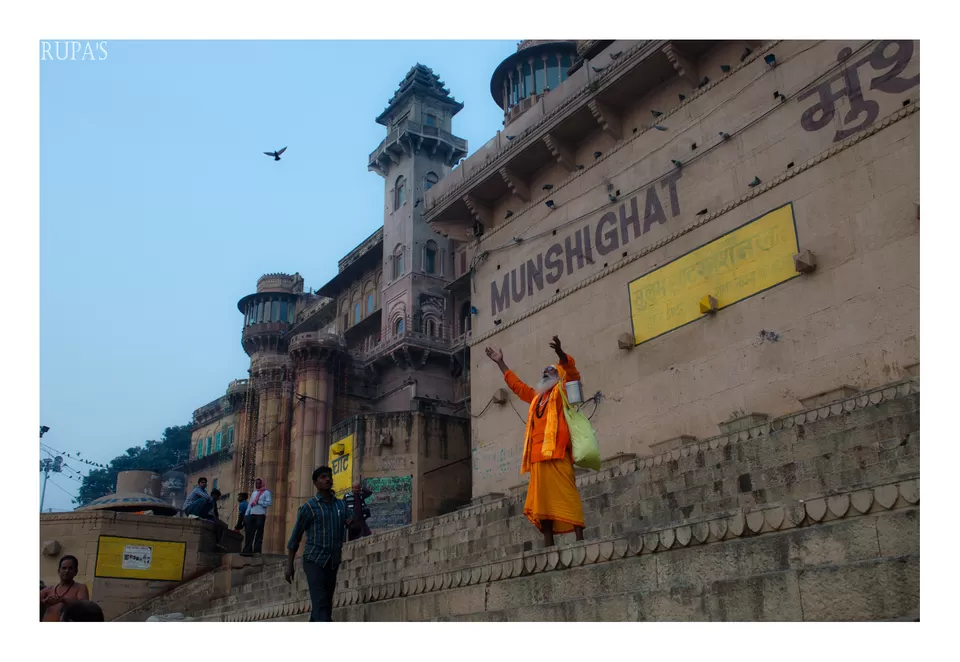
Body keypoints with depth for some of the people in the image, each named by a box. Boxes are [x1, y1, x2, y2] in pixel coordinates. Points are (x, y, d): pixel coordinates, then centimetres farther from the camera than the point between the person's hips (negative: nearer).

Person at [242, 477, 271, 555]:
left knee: (259, 534, -6)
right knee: (249, 533, 1)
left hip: (260, 515, -6)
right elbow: (250, 504, 21)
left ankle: (257, 550, -7)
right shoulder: (254, 492, 22)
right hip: (252, 515, 6)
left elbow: (269, 503, -11)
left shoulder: (266, 492, 1)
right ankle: (247, 550, 3)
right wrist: (246, 514, 13)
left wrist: (258, 502, -12)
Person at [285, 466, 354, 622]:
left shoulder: (341, 505, 10)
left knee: (326, 604, 9)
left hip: (333, 562, 5)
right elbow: (295, 537, 3)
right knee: (320, 604, -14)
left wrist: (351, 522, -18)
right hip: (314, 561, -5)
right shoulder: (309, 507, -1)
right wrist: (289, 566, 0)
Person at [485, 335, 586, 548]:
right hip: (537, 455, 7)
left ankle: (579, 540, -17)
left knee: (565, 496, -13)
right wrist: (500, 363, 45)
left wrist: (560, 352, -27)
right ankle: (548, 547, 4)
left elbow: (571, 371, -9)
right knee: (542, 501, 3)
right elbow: (516, 384, 41)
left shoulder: (562, 390, 10)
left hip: (556, 452, -7)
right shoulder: (536, 396, 27)